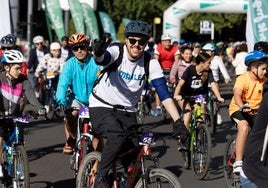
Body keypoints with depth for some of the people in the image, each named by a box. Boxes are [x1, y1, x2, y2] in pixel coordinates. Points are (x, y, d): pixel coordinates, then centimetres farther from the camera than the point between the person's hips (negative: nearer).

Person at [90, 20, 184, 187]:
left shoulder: (151, 63, -10)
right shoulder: (117, 52, -16)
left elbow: (164, 94, -13)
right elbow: (103, 59, -39)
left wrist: (178, 122, -24)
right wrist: (98, 53, -65)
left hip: (127, 112, 4)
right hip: (102, 107, -4)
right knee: (118, 137, -31)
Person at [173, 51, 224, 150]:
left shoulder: (208, 72, -11)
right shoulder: (190, 70, -20)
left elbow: (213, 84, -20)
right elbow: (181, 83, -29)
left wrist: (219, 97, -36)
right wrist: (176, 95, -46)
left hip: (200, 95, 4)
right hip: (185, 96, -3)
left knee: (201, 114, -16)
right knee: (188, 111, -26)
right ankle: (183, 141, -25)